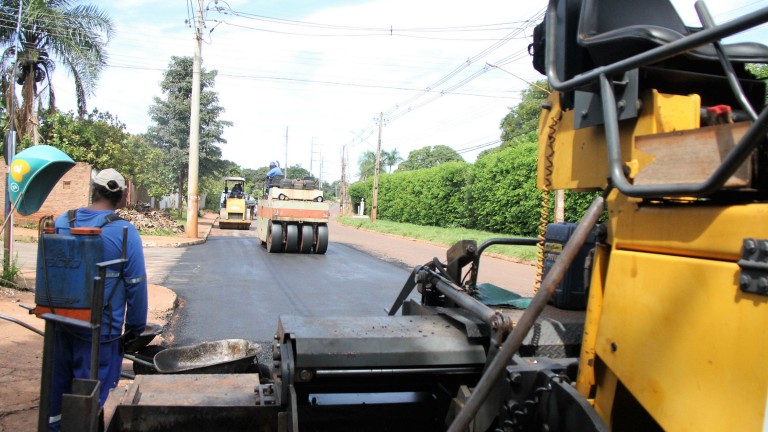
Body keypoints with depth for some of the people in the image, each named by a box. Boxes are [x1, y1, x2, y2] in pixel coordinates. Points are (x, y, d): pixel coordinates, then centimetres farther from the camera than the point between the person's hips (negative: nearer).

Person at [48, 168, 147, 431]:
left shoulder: (61, 223, 1)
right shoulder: (124, 232, -15)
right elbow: (136, 285, -13)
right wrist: (135, 328, -2)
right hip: (100, 329, -5)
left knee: (58, 382, 23)